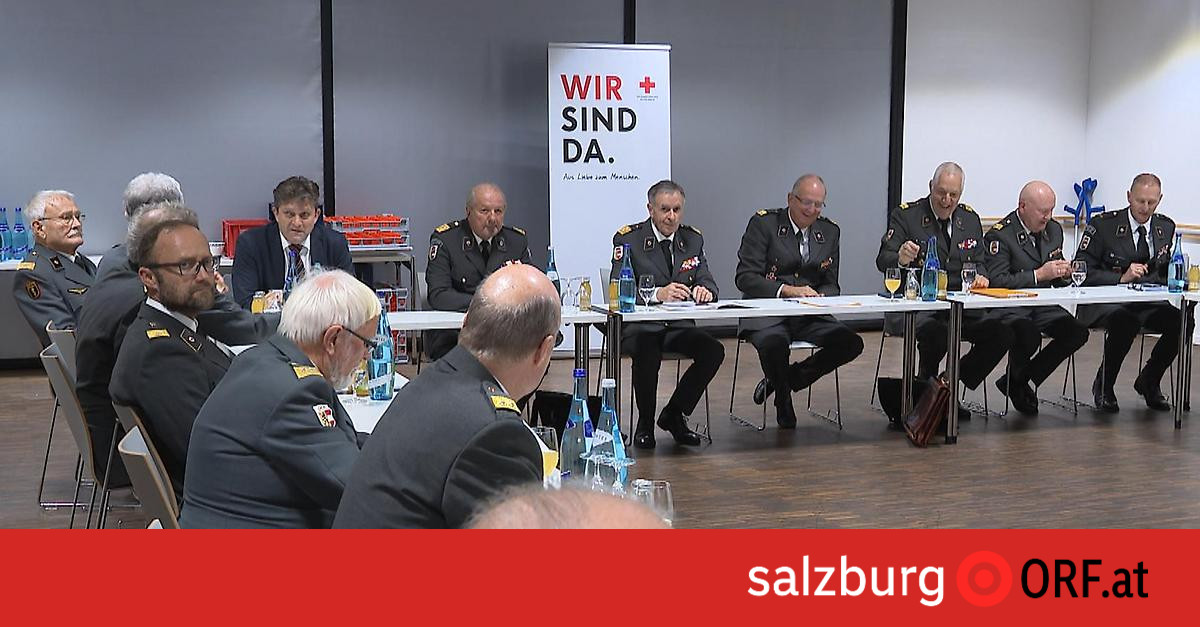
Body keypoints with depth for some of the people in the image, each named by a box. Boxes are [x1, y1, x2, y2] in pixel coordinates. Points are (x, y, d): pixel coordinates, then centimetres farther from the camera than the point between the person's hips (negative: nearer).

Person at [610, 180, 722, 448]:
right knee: (648, 352, -36)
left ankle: (674, 415, -1)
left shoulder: (693, 239, 12)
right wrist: (657, 294, -31)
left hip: (678, 325, 5)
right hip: (639, 326, -5)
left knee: (714, 350, -21)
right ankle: (645, 425, -11)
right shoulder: (628, 239, -4)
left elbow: (707, 282, 8)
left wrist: (703, 290, -19)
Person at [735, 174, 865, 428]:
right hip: (767, 314, -5)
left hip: (810, 317, 5)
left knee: (851, 343, -19)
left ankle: (787, 377, 4)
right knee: (774, 344, -37)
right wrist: (786, 290, -23)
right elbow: (745, 277, -11)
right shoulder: (763, 223, -3)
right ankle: (784, 406, -4)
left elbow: (831, 285, 14)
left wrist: (820, 297, -12)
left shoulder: (830, 232, 12)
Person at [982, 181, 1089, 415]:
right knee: (1029, 337, -35)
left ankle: (1018, 380, -4)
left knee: (1078, 332, -17)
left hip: (1042, 305, 7)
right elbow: (995, 281, -20)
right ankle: (1016, 382, 1)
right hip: (1008, 308, -7)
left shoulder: (1054, 230, 12)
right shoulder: (1000, 235, -11)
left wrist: (1064, 273, -3)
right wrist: (1038, 275, -22)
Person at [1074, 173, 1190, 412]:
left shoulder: (1167, 228, 11)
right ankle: (1103, 386, -13)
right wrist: (1121, 278, -19)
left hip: (1148, 304, 5)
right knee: (1126, 321, -38)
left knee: (1183, 320, -24)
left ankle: (1148, 381, 1)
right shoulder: (1103, 225, -3)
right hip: (1104, 302, -5)